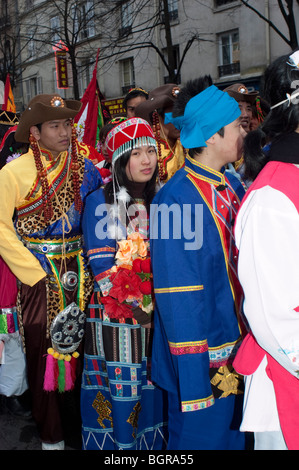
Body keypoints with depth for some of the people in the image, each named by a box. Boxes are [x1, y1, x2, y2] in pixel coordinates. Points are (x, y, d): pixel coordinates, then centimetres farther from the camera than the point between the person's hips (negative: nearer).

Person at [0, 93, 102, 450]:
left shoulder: (83, 167, 5)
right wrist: (35, 271, -11)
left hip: (78, 270, 3)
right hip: (40, 275, -3)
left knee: (80, 346, 10)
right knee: (44, 350, 5)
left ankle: (82, 421, 31)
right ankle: (51, 436, 23)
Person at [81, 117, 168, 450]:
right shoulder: (100, 203, -7)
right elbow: (103, 268, -11)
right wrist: (138, 309, -14)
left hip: (157, 315, 4)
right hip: (115, 318, -4)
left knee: (153, 394, 13)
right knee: (120, 394, 6)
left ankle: (153, 442, 31)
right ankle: (115, 445, 25)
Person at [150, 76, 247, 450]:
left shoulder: (233, 187, 4)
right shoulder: (175, 200, -21)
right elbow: (178, 297, -21)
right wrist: (194, 378, -20)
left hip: (239, 349, 7)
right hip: (201, 361, -7)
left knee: (234, 434, 23)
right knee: (202, 434, 13)